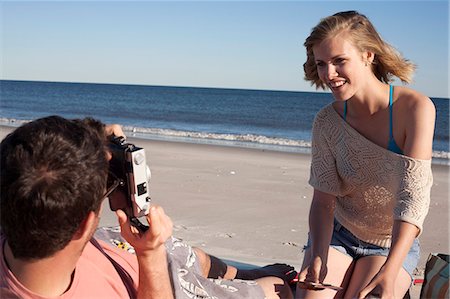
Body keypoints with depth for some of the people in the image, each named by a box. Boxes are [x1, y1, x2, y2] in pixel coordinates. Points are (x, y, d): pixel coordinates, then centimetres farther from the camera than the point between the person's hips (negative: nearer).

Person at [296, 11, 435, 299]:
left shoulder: (415, 108, -21)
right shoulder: (326, 121, -10)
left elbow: (413, 197, -28)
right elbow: (324, 199, -11)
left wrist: (389, 272, -39)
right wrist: (318, 255, -29)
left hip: (394, 245, -1)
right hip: (336, 235, 2)